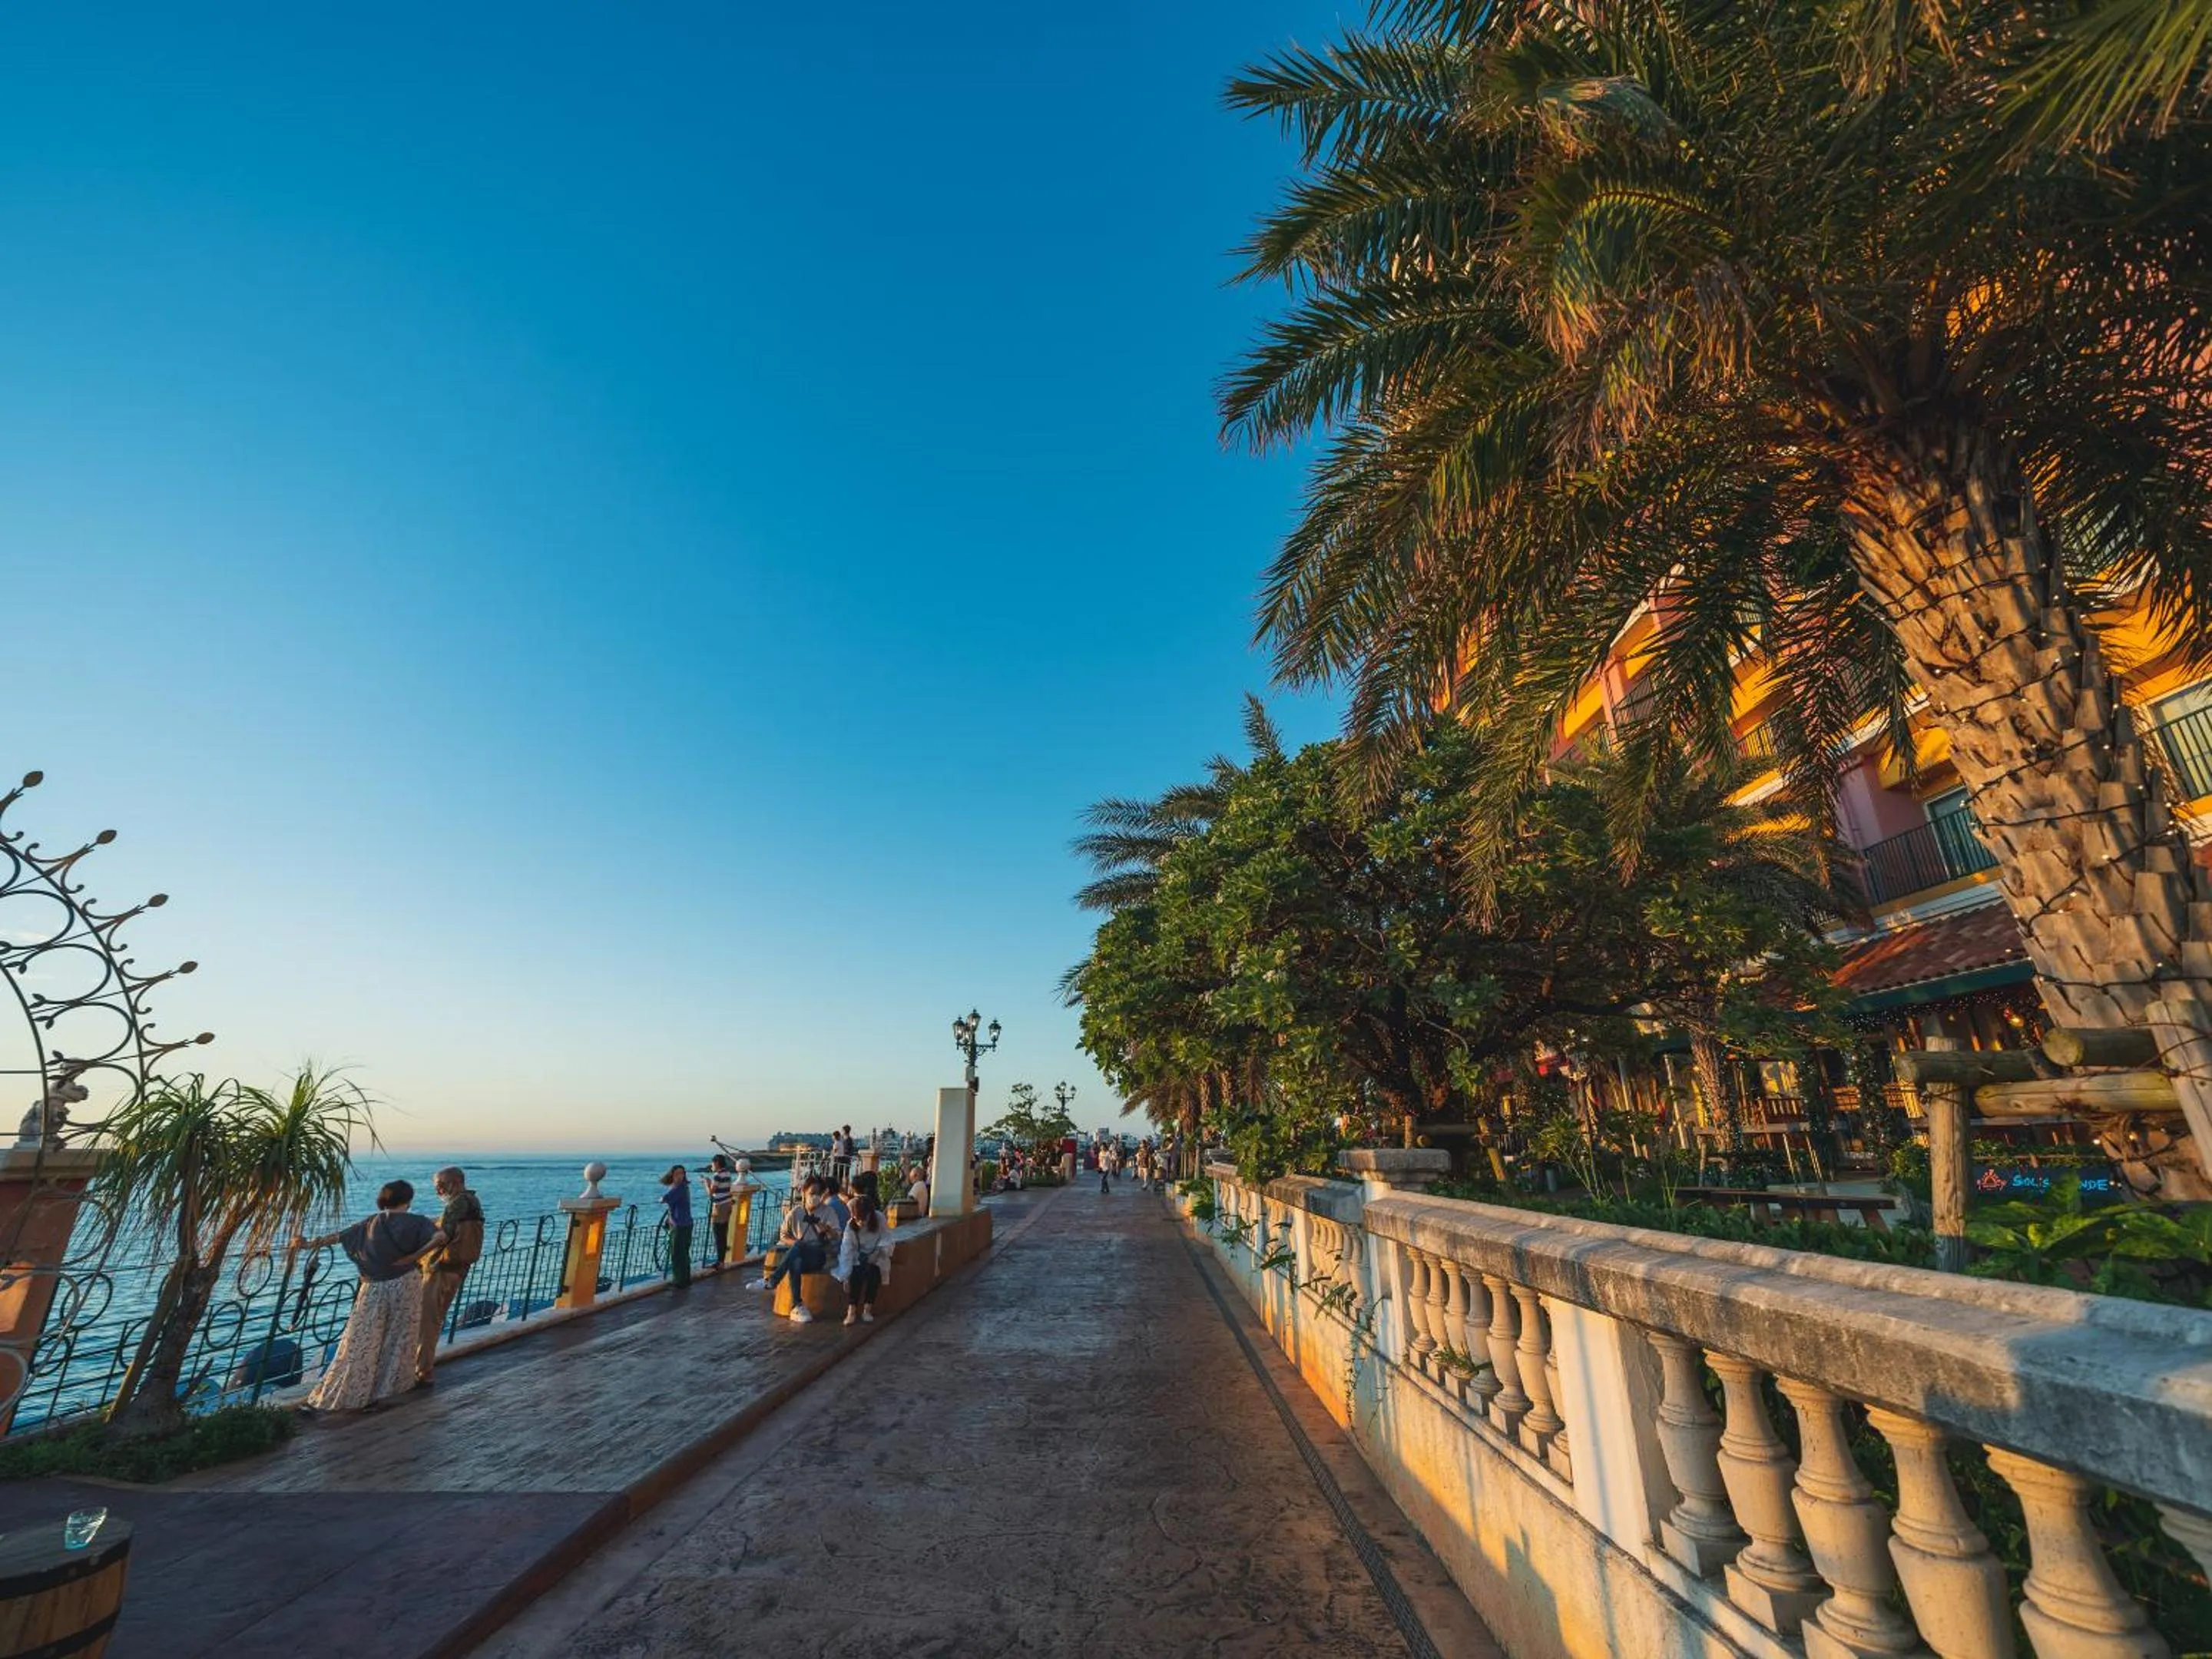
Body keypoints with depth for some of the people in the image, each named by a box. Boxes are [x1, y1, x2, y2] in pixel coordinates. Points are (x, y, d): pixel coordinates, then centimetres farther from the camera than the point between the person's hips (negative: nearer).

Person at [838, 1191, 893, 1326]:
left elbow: (886, 1239, -7)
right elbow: (846, 1251, -20)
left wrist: (879, 1251, -26)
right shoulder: (850, 1226, -16)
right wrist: (845, 1276, -26)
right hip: (858, 1257, 0)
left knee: (874, 1271, -29)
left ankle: (868, 1310, -20)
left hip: (875, 1257, 0)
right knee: (856, 1273, -29)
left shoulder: (879, 1219, -16)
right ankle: (851, 1311, -24)